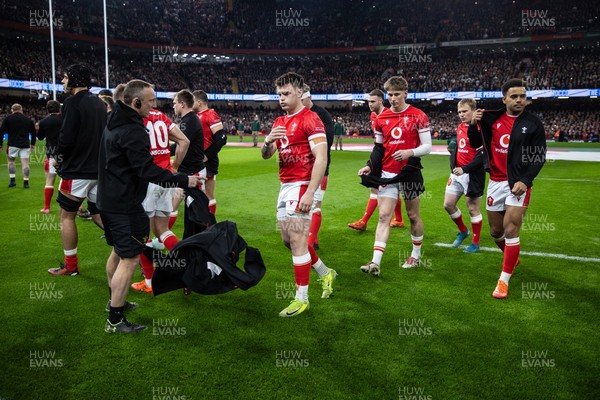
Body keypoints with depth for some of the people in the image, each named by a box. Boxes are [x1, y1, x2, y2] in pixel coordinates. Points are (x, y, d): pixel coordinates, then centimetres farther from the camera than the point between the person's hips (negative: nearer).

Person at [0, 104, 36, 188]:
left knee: (11, 161, 15)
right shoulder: (28, 120, 10)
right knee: (25, 163, 0)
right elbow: (33, 133, 18)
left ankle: (12, 180, 8)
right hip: (25, 145, 1)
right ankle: (26, 182, -3)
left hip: (13, 144, -1)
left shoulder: (8, 119, 3)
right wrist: (33, 144, 28)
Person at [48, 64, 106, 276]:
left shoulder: (73, 102, -13)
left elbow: (66, 138, -18)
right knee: (99, 214, 16)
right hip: (99, 169, 7)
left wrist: (59, 159, -1)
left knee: (67, 215, 7)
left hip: (77, 170, -7)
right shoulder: (99, 103, 10)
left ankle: (71, 266, 15)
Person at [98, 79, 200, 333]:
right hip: (125, 206, -10)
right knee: (129, 259, -3)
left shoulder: (114, 122, 11)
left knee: (117, 252, 23)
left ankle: (115, 301, 39)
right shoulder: (133, 130, -22)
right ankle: (115, 321, 5)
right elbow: (147, 170, -26)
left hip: (108, 200, 10)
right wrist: (183, 181, -23)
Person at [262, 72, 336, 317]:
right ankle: (325, 273, 33)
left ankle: (301, 298, 5)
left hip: (301, 186, -9)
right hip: (285, 186, 9)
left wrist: (310, 193, -24)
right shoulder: (279, 122, 16)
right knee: (288, 239, 14)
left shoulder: (310, 119, -10)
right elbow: (265, 155, 13)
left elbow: (321, 158, -18)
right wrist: (268, 141, -10)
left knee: (297, 241, -7)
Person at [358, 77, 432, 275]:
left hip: (410, 173, -2)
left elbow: (427, 146, -6)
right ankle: (375, 262, -8)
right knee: (384, 217, -4)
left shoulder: (418, 116, -5)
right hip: (387, 174, 3)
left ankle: (416, 255, 30)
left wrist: (410, 152, -24)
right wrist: (370, 166, 0)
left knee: (413, 216, 11)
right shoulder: (381, 118, 6)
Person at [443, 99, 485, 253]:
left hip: (473, 175, -7)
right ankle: (462, 230, 33)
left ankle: (475, 243, 19)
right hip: (457, 173, 7)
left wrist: (464, 169, -23)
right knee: (448, 204, 9)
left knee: (473, 208, 3)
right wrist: (453, 166, 6)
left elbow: (482, 156, -19)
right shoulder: (460, 128, 10)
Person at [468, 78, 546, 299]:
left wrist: (525, 181, -18)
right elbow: (474, 144, 10)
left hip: (518, 183, -4)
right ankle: (512, 258, 42)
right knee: (496, 231, 12)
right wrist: (473, 125, -8)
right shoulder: (493, 119, 2)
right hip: (495, 182, 4)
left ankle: (504, 280, 0)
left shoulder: (533, 123, -5)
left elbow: (539, 157, -5)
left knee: (510, 230, -11)